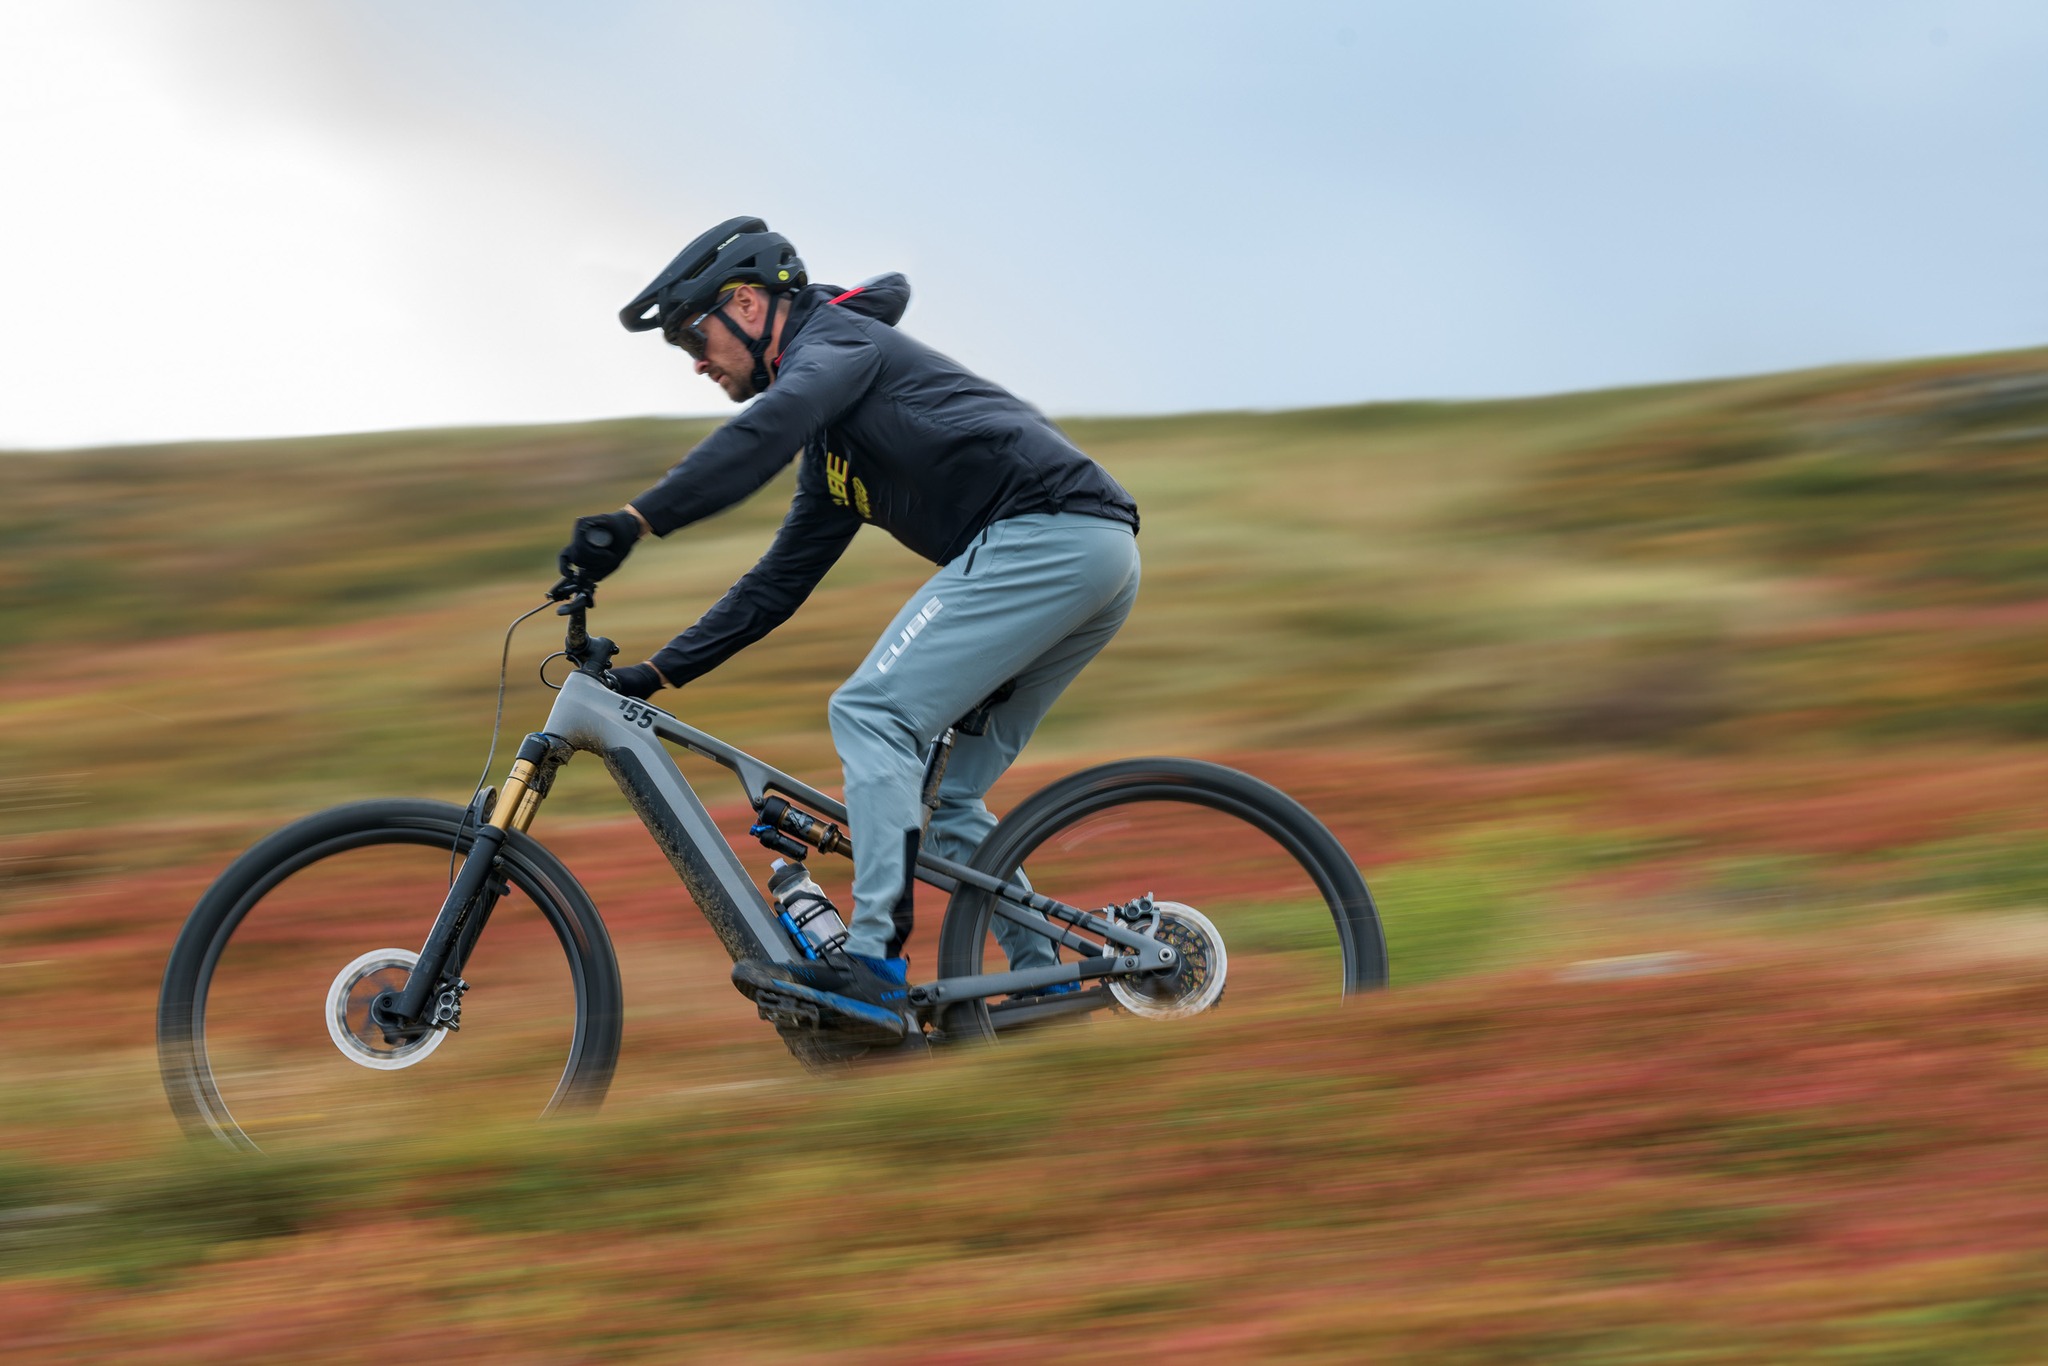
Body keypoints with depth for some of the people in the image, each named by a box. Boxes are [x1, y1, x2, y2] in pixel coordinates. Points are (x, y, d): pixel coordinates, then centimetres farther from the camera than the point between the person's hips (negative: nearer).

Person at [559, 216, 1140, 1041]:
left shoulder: (836, 338, 0)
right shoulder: (830, 444, 29)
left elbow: (768, 431, -21)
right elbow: (777, 585, 30)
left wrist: (636, 521, -29)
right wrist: (657, 674, 26)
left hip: (1047, 532, -10)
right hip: (1099, 558, 10)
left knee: (872, 713, -14)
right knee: (942, 791, 13)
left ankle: (875, 957, -23)